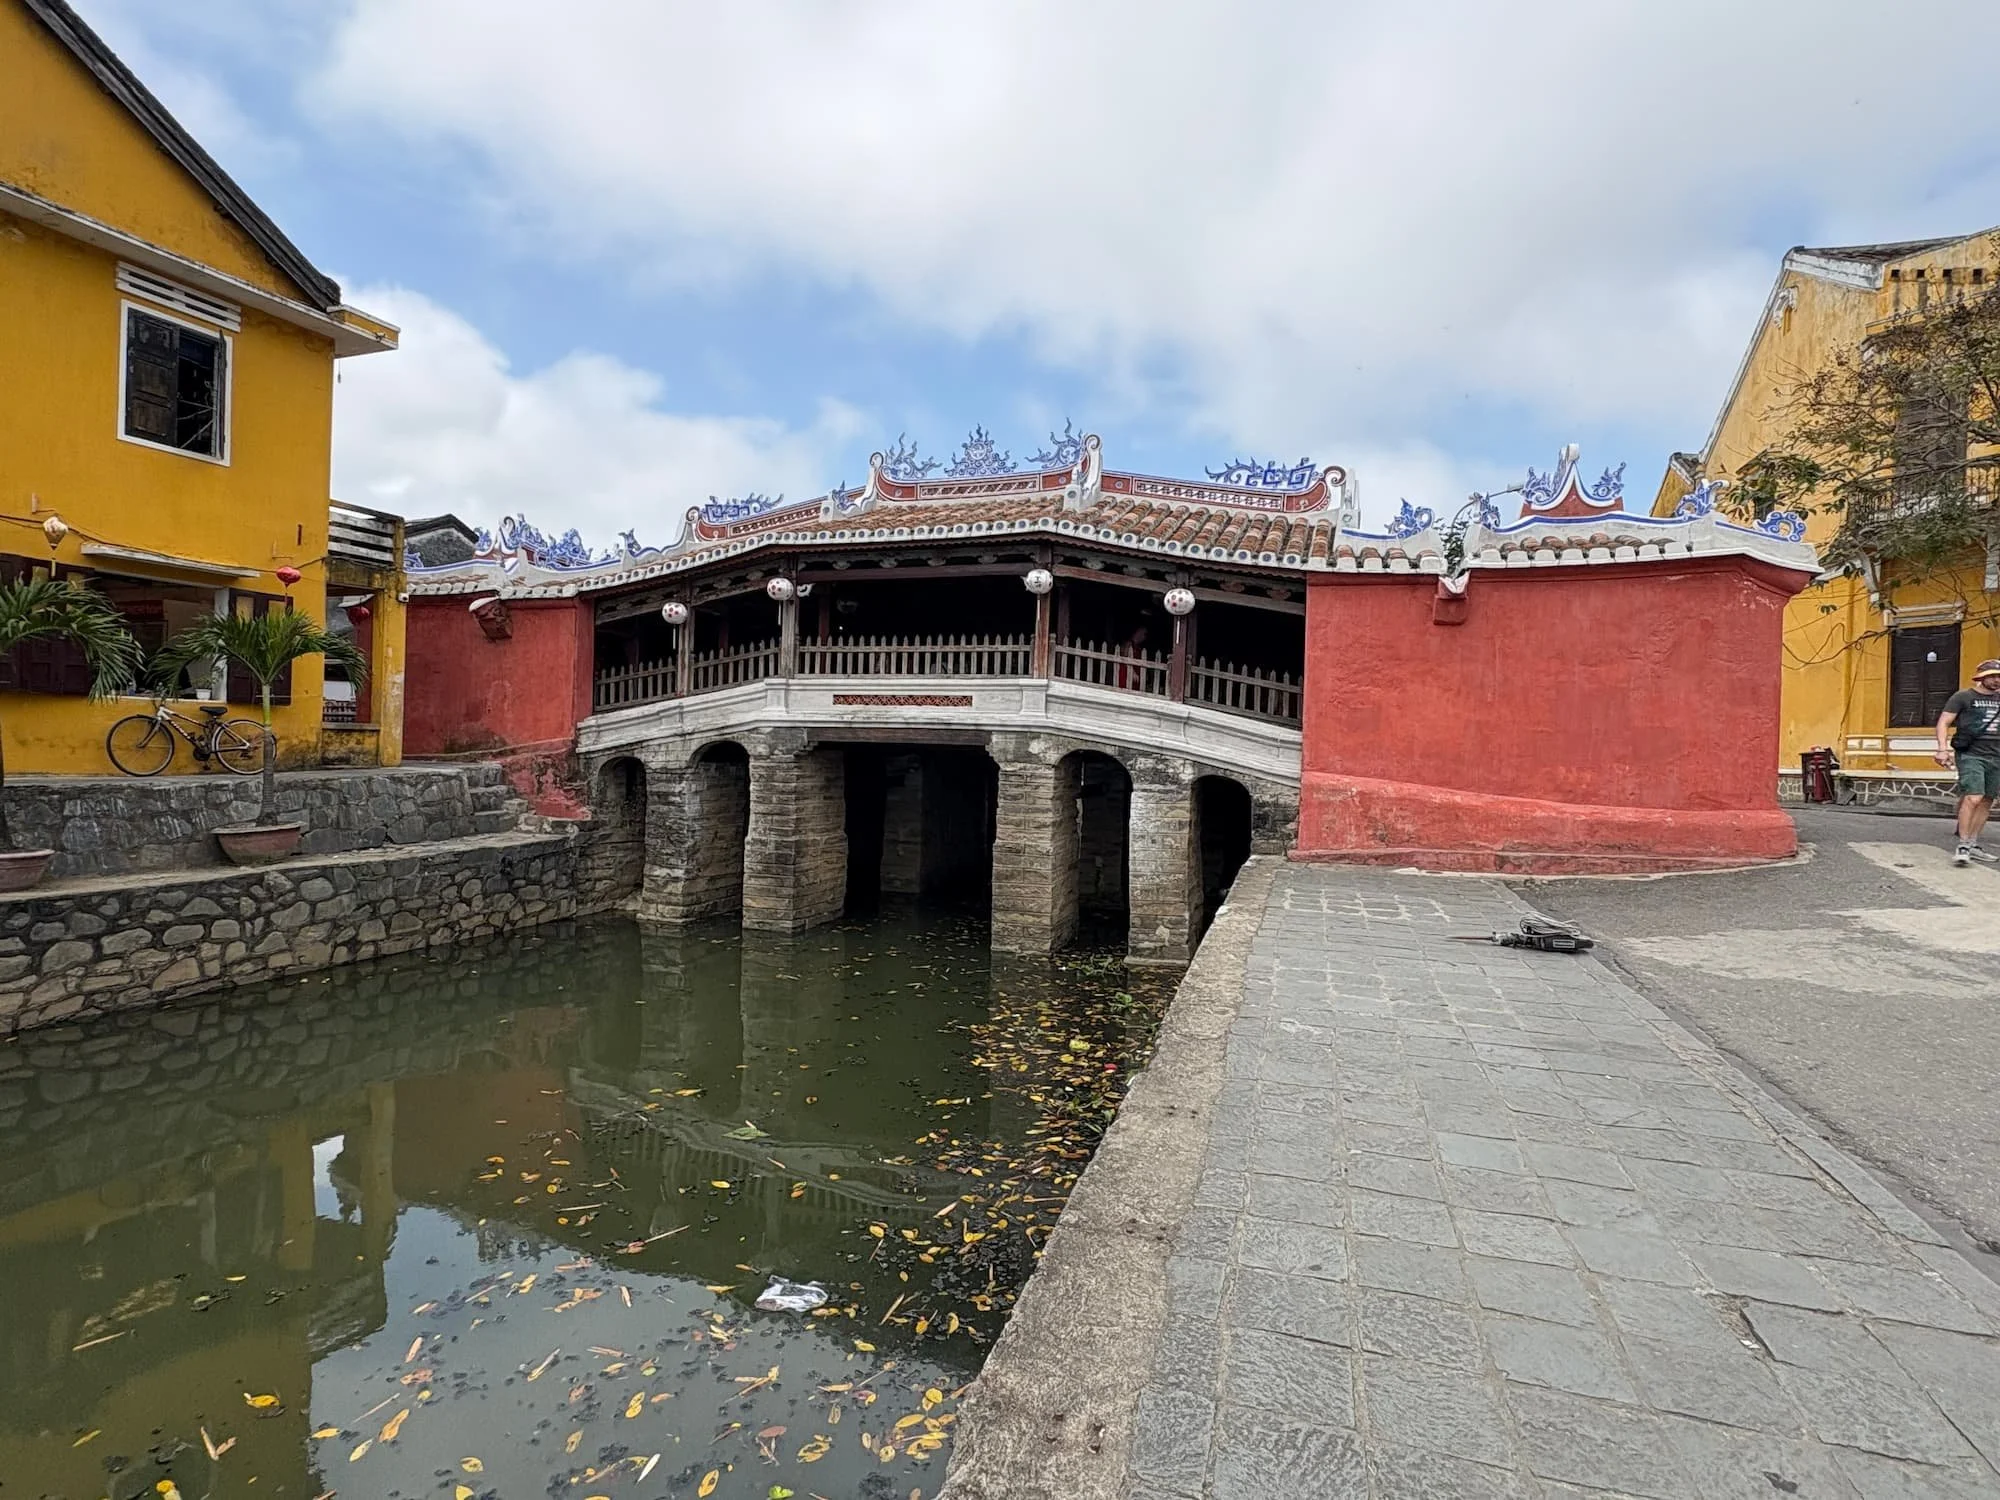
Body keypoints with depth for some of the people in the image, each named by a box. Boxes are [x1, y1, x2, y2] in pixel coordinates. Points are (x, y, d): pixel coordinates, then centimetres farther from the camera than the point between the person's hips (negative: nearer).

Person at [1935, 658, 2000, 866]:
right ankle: (1963, 846, -14)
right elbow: (1943, 722, -6)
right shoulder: (1963, 697, -1)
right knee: (1973, 798, -17)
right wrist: (1943, 748, -18)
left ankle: (1973, 846, 12)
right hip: (1970, 755, -6)